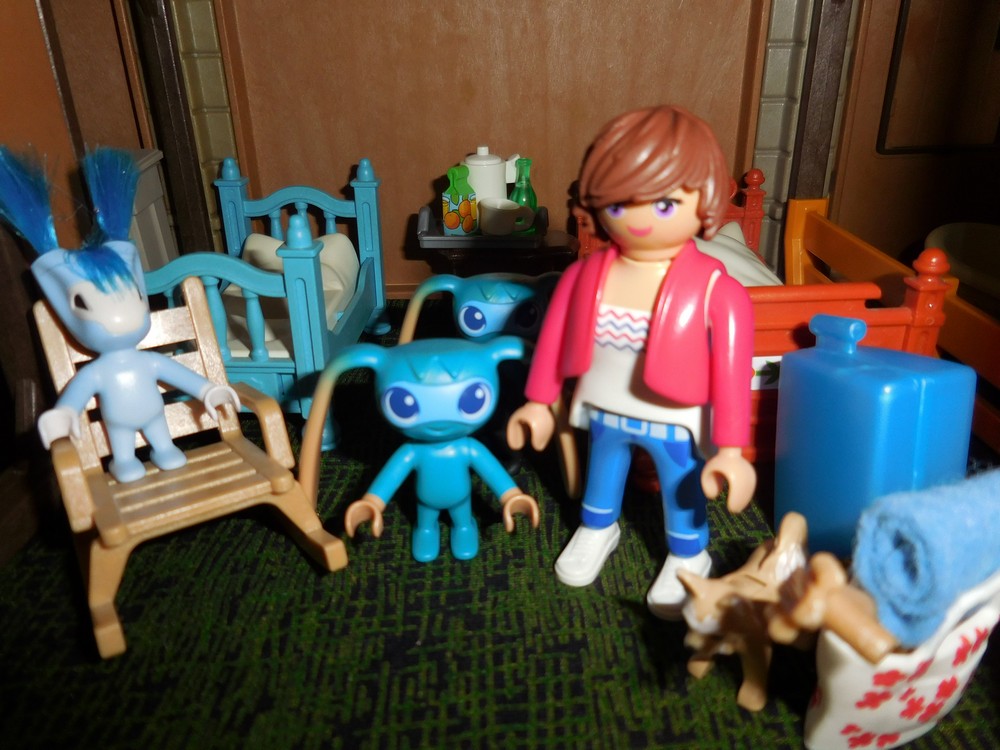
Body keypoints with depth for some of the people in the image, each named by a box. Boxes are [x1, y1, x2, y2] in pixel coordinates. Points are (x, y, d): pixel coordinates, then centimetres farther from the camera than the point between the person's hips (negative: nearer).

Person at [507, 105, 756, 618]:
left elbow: (732, 373, -20)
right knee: (601, 475, 27)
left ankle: (688, 559, 48)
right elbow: (554, 340, -2)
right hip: (605, 413, 4)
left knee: (682, 494, 19)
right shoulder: (585, 276, -14)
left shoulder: (716, 290, -24)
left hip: (676, 424, -3)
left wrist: (731, 450, -18)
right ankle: (596, 529, 57)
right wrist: (538, 404, 6)